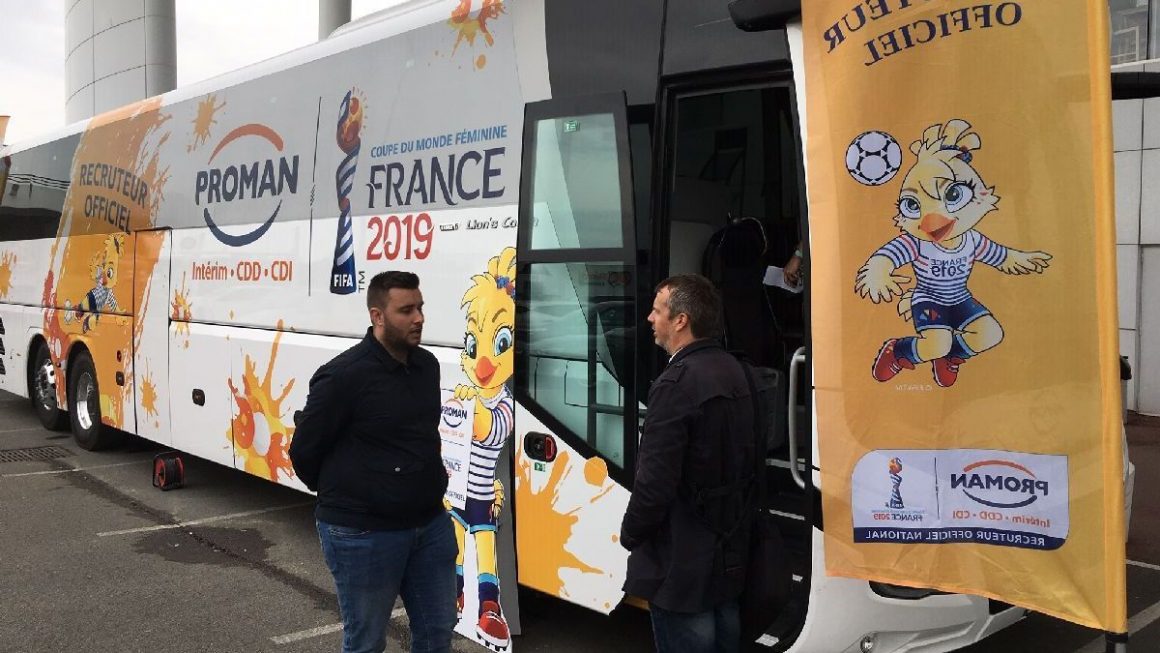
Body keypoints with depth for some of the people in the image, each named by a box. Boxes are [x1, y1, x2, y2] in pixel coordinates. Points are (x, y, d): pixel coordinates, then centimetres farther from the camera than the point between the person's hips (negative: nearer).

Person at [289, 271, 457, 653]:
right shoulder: (344, 376, -18)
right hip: (363, 534, -6)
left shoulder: (427, 366, 4)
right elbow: (304, 452, -9)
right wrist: (342, 498, 4)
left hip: (430, 525, 7)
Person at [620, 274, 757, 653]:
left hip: (682, 557, -9)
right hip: (730, 547, 9)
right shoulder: (732, 371, 6)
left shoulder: (677, 383, -23)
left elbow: (656, 480, -24)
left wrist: (630, 535, -8)